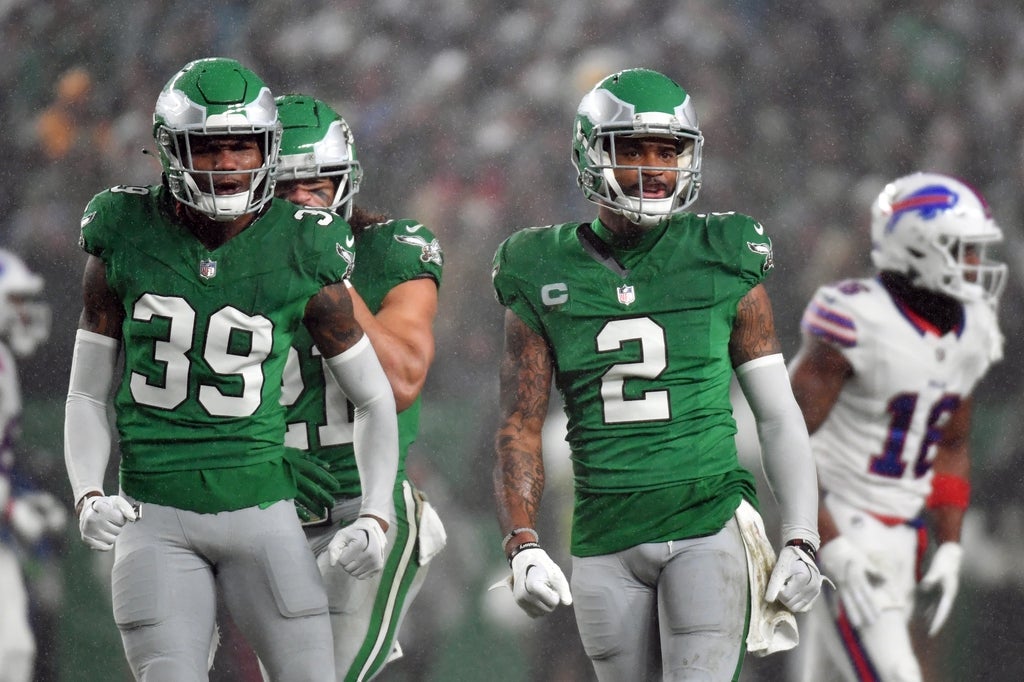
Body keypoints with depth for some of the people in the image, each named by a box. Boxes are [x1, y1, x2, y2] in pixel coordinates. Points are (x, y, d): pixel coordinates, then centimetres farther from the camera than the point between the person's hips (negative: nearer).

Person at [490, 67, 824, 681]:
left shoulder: (722, 265, 3)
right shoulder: (545, 277, 5)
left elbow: (779, 416, 6)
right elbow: (521, 427, 5)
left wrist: (802, 540, -1)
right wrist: (523, 547, -8)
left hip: (709, 521, -2)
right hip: (605, 536, 2)